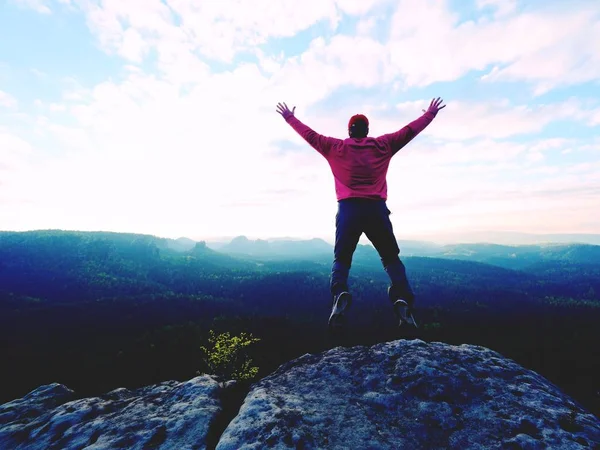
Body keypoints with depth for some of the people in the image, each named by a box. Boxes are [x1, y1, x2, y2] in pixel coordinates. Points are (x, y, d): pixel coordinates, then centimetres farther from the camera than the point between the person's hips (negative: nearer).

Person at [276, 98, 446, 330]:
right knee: (391, 258, 11)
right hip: (377, 209, 1)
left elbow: (309, 134, 22)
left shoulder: (335, 147, 13)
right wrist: (430, 113, 42)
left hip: (348, 209, 0)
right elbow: (409, 130, 25)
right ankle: (403, 300, -9)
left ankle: (340, 294, -19)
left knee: (341, 259, 7)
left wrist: (290, 118, 37)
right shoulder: (383, 145, 15)